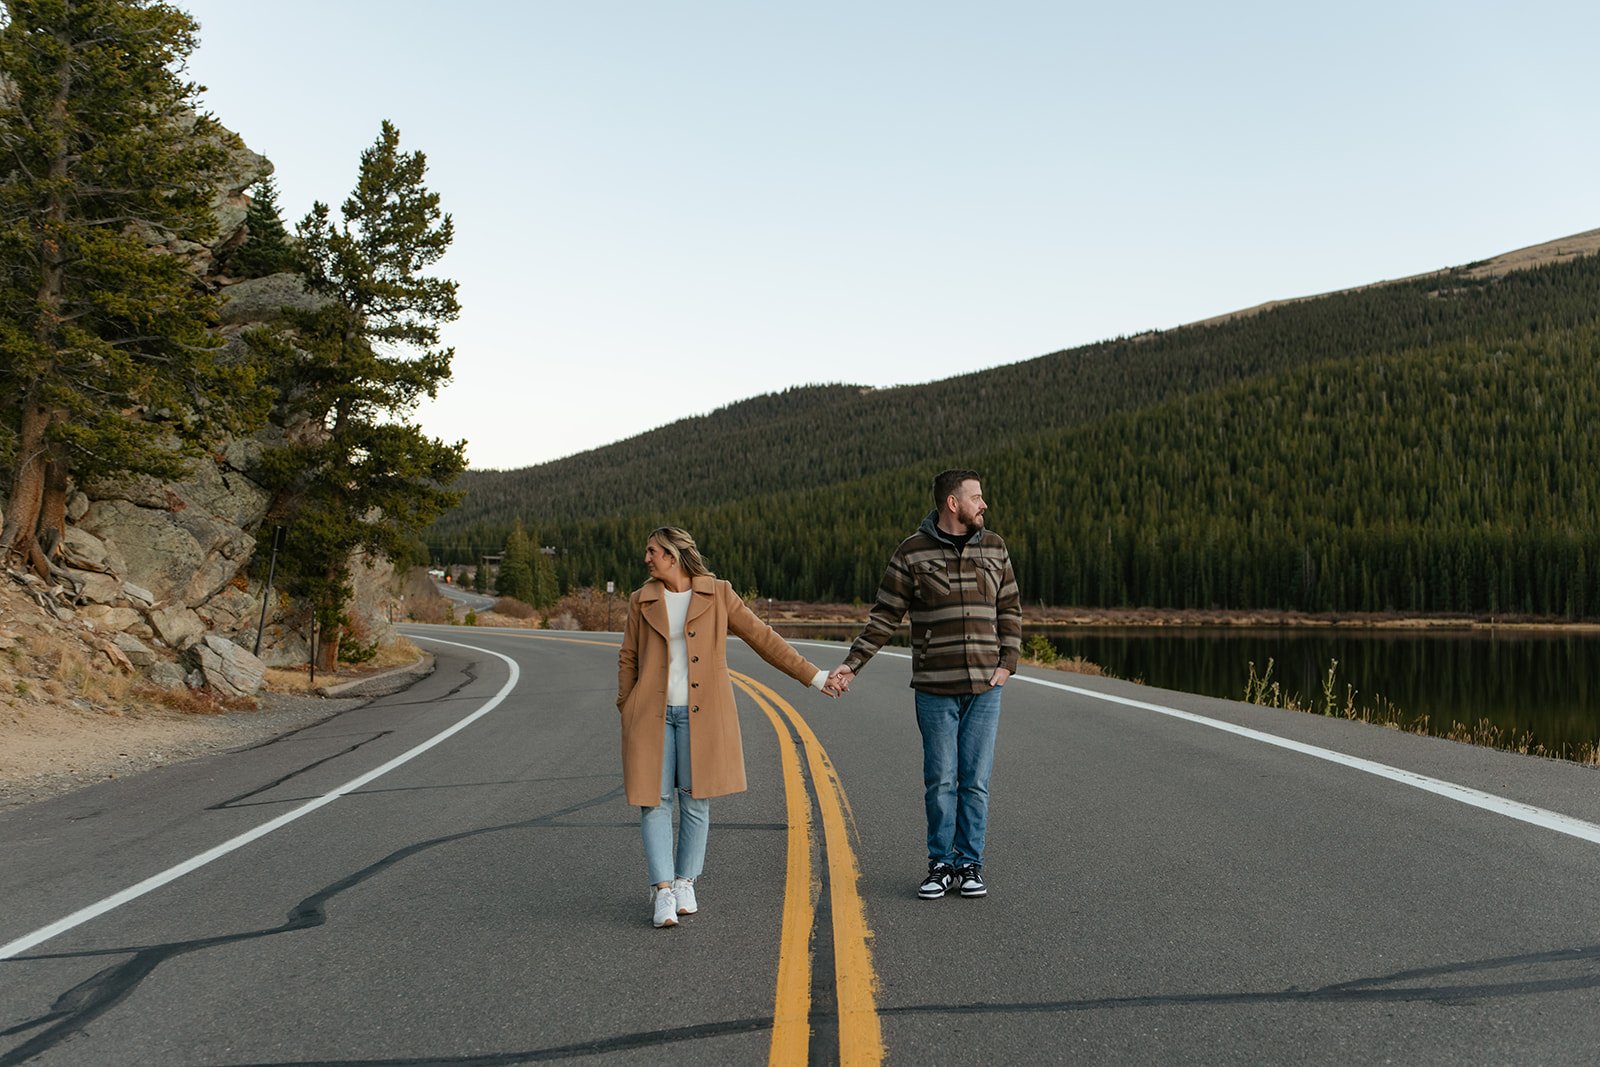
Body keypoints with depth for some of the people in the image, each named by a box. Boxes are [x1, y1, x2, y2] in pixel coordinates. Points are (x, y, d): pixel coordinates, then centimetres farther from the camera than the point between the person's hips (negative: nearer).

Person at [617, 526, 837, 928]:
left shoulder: (717, 594, 2)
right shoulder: (641, 601, 7)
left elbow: (762, 638, 4)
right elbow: (628, 660, 12)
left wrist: (813, 676, 3)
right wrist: (626, 715, 7)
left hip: (701, 715, -1)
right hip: (653, 715, 1)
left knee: (696, 800, 2)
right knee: (654, 800, -4)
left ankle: (685, 883, 17)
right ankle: (662, 891, -1)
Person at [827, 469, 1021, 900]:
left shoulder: (993, 547, 7)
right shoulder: (912, 552, -3)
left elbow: (1010, 610, 12)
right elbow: (884, 616, -1)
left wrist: (1008, 663, 1)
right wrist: (850, 664, -7)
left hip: (985, 687, 2)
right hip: (935, 687, -2)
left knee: (976, 780, 4)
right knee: (940, 780, 2)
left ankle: (970, 864, 16)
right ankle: (941, 864, 16)